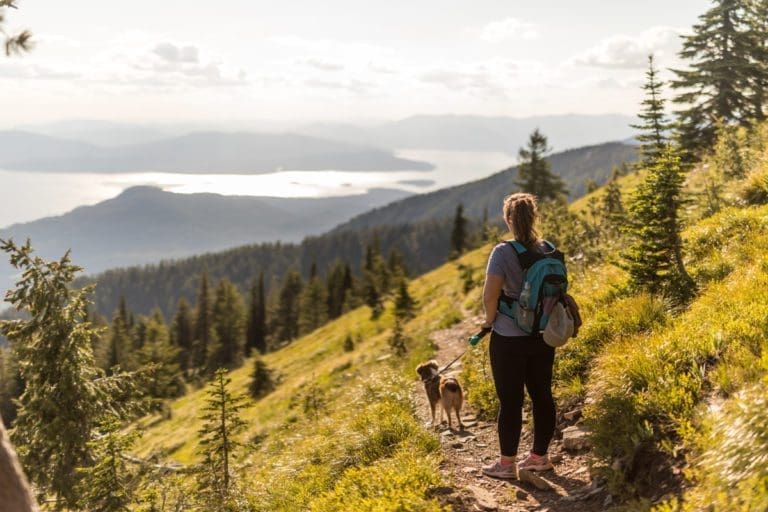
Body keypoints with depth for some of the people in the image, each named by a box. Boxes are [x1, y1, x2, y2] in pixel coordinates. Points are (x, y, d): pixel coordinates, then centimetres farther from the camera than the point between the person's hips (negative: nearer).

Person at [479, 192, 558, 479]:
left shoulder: (503, 253, -16)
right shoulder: (549, 251, 1)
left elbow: (490, 295, -22)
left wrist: (490, 319, -4)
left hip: (509, 339, -5)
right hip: (543, 337, 6)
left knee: (510, 401, 4)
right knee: (542, 395, 14)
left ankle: (506, 464, 14)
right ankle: (539, 456, 27)